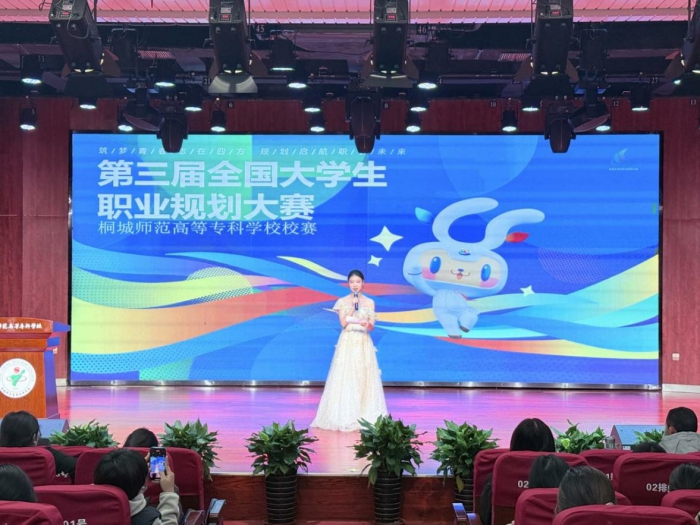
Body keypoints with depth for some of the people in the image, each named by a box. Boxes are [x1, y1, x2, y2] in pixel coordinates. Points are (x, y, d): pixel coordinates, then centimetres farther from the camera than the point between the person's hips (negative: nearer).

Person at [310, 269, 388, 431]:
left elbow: (372, 326, 2)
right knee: (346, 379, -5)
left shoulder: (369, 302, 7)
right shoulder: (342, 301, 2)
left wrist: (367, 324, -20)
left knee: (364, 379, 0)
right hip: (348, 343, -2)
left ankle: (365, 416, 5)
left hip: (364, 344, 2)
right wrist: (352, 307, -14)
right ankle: (345, 416, -1)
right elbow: (343, 323, -7)